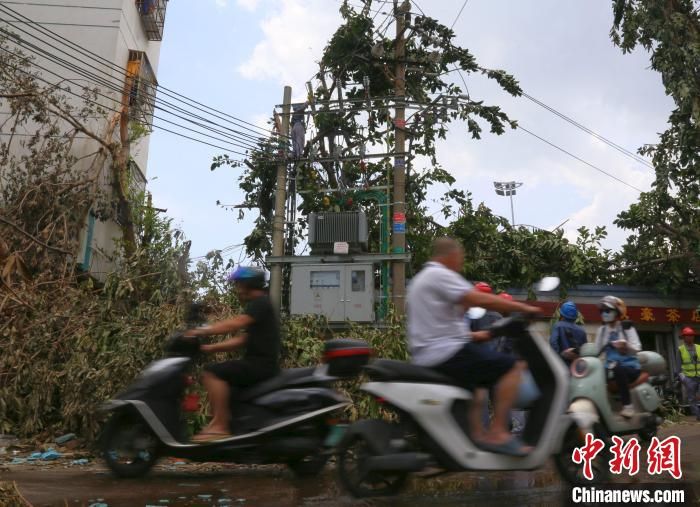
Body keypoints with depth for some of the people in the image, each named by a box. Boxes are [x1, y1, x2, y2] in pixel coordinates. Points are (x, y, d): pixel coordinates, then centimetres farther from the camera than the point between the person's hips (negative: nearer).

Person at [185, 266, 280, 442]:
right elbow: (241, 340, 19)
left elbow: (235, 324, -23)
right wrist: (209, 347, 13)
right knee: (215, 376, 15)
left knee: (213, 373, -21)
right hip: (259, 364, 10)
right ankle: (216, 421, 14)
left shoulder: (260, 303, -8)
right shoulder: (258, 306, 22)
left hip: (262, 365, -10)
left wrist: (203, 331, -21)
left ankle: (220, 427, -22)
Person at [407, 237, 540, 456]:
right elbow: (482, 300, -19)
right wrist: (523, 308, -9)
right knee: (512, 367, -11)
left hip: (427, 356, 11)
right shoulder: (440, 275, -10)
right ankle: (497, 433, -13)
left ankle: (478, 433, 25)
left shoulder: (419, 279, 22)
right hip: (446, 353, -11)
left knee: (476, 382, 32)